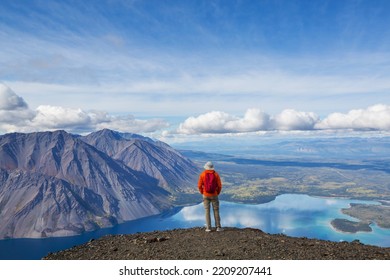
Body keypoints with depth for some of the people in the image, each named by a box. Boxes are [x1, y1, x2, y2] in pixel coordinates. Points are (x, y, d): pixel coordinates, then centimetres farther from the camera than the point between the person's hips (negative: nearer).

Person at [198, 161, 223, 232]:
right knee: (216, 211, 8)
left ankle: (208, 228, 4)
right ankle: (218, 227, 9)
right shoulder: (216, 174, -4)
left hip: (206, 195, 0)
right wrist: (217, 193, 11)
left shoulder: (202, 174, -6)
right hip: (214, 195, 0)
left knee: (207, 211, 5)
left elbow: (199, 185, -5)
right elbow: (219, 186, -6)